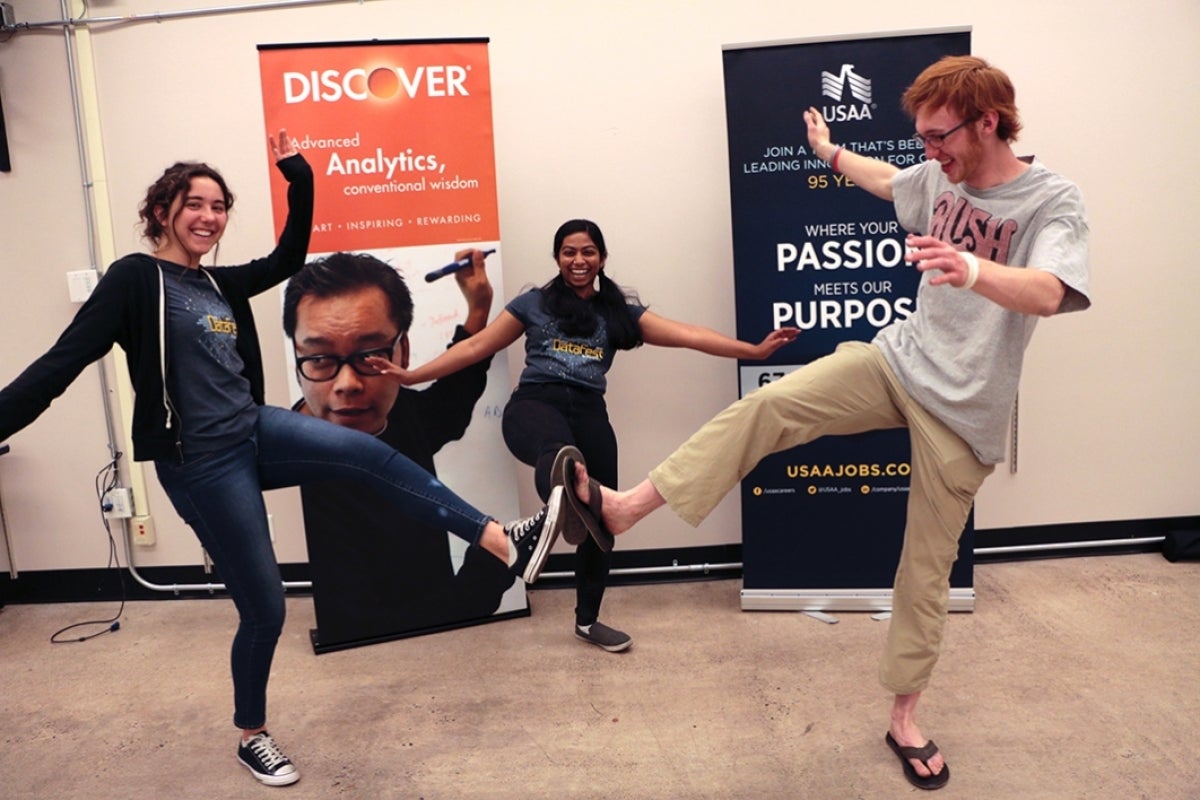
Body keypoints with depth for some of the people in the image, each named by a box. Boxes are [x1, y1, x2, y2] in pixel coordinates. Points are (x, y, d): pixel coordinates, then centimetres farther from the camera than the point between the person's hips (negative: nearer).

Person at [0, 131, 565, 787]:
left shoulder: (219, 283, 10)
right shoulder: (135, 279, -10)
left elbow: (287, 259, 19)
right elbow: (64, 359, -14)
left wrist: (299, 180, 11)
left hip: (256, 433, 7)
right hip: (202, 464, -7)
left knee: (369, 453, -16)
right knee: (263, 608, 2)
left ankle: (505, 543, -20)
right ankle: (251, 737, 27)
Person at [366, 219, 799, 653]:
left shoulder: (620, 309, 17)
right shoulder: (534, 302, 14)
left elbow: (687, 334, 9)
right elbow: (476, 346, 14)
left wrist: (753, 350, 1)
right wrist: (412, 376, 10)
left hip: (589, 412, 4)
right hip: (534, 403, -3)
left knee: (601, 519, 5)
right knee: (557, 447, -41)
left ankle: (588, 619, 26)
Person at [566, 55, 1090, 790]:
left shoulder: (1053, 201, -13)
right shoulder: (942, 178, 5)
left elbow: (1047, 294, -33)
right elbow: (888, 180, 29)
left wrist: (973, 271, -54)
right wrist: (830, 152, 43)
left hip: (962, 411, -4)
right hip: (897, 360, 5)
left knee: (928, 569, 4)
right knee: (768, 405, -19)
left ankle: (905, 716, 24)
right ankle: (625, 507, -21)